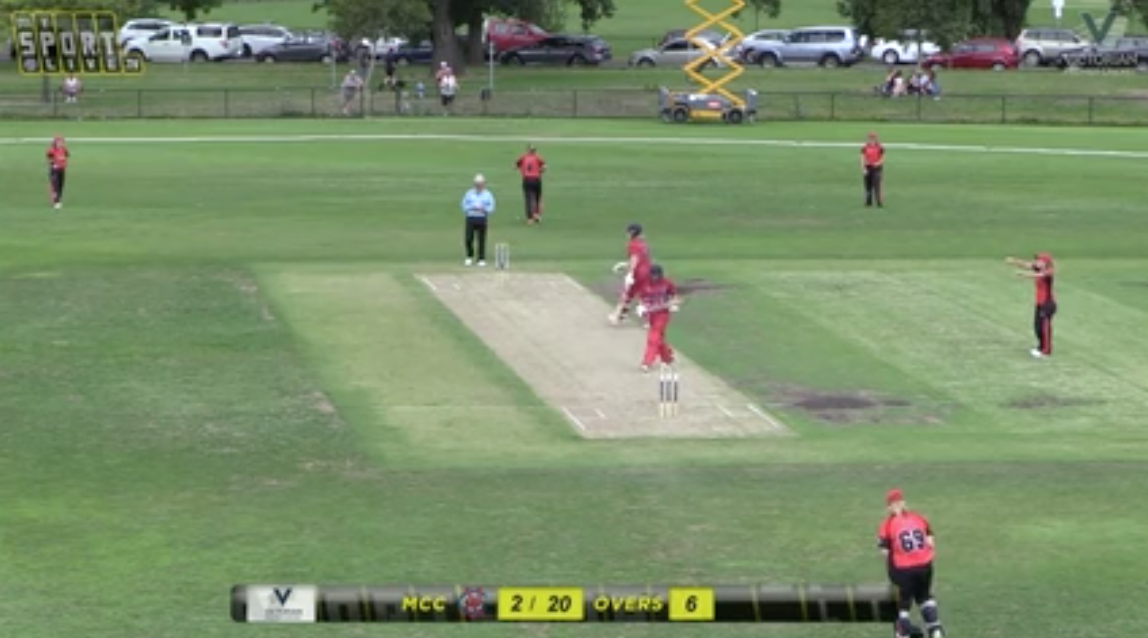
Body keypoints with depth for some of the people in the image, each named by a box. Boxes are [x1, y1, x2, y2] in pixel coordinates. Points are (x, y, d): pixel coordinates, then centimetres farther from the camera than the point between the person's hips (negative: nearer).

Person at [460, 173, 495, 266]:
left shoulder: (488, 195, 6)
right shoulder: (469, 194, 9)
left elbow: (491, 208, 4)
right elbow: (464, 206, 8)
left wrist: (483, 209, -14)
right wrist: (471, 207, -10)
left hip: (482, 219, -1)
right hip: (471, 218, 1)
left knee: (481, 240, -2)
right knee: (468, 239, -5)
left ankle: (481, 259, 6)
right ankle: (470, 257, 17)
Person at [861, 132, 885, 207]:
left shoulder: (880, 148, -2)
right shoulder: (865, 148, 4)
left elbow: (882, 159, 1)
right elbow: (863, 159, 2)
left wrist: (878, 163, -19)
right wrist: (863, 168, -8)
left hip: (876, 168, -3)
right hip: (868, 168, 3)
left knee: (876, 185, -12)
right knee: (868, 185, 6)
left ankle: (880, 202, -12)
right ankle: (868, 202, 15)